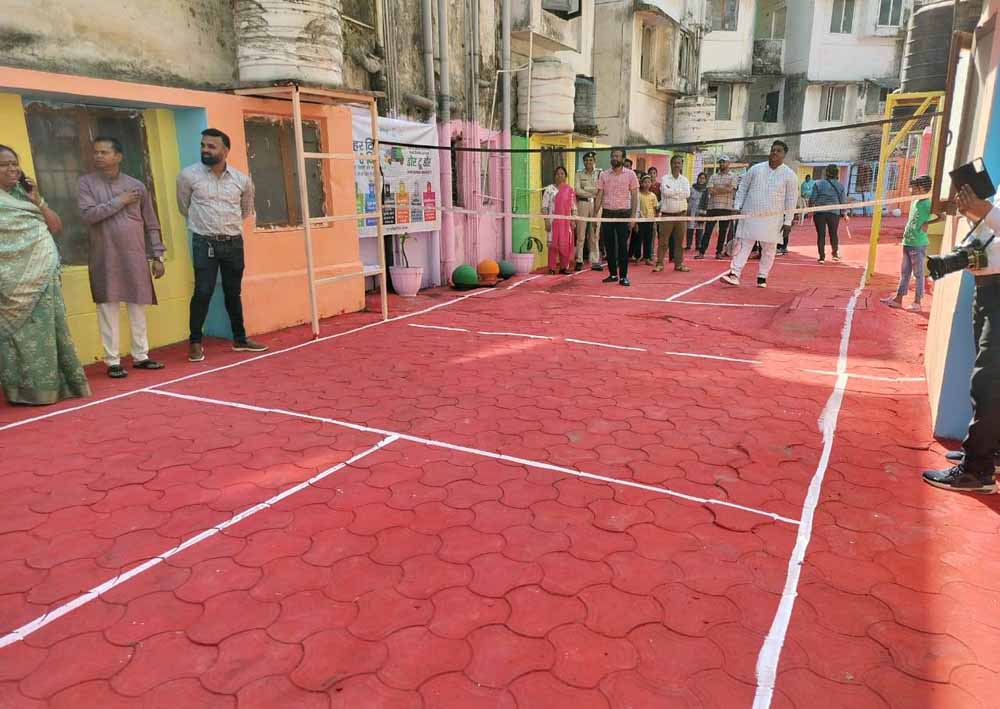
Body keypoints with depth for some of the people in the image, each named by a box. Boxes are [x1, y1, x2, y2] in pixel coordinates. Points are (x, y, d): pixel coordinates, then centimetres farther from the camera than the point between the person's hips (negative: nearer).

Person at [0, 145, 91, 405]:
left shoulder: (25, 193, 14)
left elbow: (57, 226, 10)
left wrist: (37, 200, -1)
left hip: (44, 275, 5)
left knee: (47, 327, 5)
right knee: (22, 330, -4)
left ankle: (50, 383, 11)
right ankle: (27, 388, 2)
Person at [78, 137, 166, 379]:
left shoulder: (137, 185, 6)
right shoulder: (87, 183, 2)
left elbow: (151, 225, 8)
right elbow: (87, 215, -13)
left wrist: (157, 256, 4)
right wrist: (120, 201, -12)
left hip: (135, 257, 2)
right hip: (105, 259, -1)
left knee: (138, 306, 6)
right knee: (108, 308, 2)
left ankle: (140, 356, 17)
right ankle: (112, 361, 9)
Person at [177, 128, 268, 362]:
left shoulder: (242, 180, 1)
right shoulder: (188, 175, -6)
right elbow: (184, 207, 10)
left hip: (234, 243, 3)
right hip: (205, 243, -2)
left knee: (234, 293, 11)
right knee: (203, 292, -7)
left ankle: (240, 339, 23)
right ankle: (195, 342, 5)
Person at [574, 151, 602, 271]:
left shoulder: (600, 174, 8)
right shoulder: (579, 174, 8)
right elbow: (577, 191, -5)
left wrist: (585, 189, -6)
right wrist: (593, 193, -6)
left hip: (595, 204, 0)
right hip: (582, 204, 0)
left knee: (594, 234, 0)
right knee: (581, 234, -2)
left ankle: (595, 261, 3)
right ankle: (579, 261, 4)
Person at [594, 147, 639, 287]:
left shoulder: (630, 174, 1)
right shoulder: (604, 175, 8)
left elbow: (634, 196, 0)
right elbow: (599, 196, 8)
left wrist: (633, 215, -9)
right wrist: (595, 215, 1)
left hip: (623, 213, -3)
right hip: (607, 213, 3)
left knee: (623, 246, -4)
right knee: (609, 246, 5)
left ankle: (623, 276, 2)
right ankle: (613, 274, 16)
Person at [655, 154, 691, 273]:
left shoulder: (684, 180, 9)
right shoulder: (665, 178, 0)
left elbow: (687, 194, -8)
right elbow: (665, 192, -18)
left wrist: (672, 191, -11)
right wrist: (680, 191, -8)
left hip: (680, 213, 3)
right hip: (667, 213, -3)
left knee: (679, 240, 7)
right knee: (663, 240, -3)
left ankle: (679, 263, 14)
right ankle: (659, 263, 3)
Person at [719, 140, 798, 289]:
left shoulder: (789, 175, -1)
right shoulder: (756, 169, 4)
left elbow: (791, 200, 0)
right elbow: (742, 188, 11)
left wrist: (788, 222, -3)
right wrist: (737, 207, 2)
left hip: (773, 218, -1)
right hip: (750, 215, 1)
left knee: (769, 248, 5)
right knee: (743, 244, -4)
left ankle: (762, 277, 15)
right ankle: (734, 274, -6)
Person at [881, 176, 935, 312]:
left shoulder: (927, 204, -14)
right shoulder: (914, 202, 11)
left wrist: (928, 224, -19)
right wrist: (906, 234, 12)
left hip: (918, 245, -8)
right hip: (907, 243, 8)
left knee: (918, 274, 0)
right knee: (904, 273, 13)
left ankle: (917, 302, 6)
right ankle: (898, 298, 20)